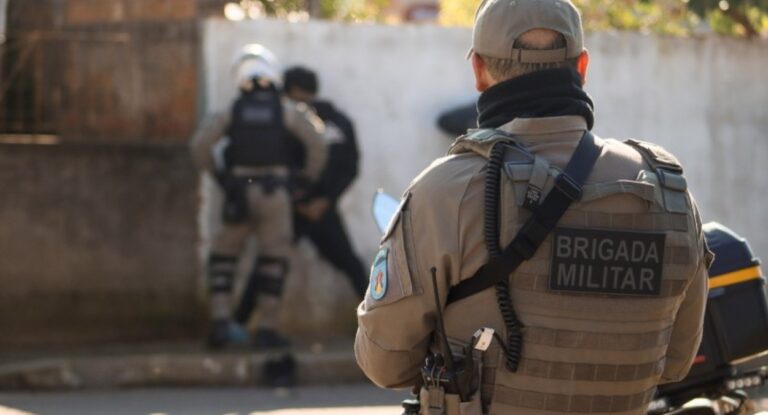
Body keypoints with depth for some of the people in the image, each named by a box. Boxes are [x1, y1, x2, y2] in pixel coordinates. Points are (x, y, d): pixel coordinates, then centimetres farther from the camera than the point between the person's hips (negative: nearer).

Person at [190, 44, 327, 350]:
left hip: (238, 189, 1)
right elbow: (317, 144, -6)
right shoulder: (287, 110, 3)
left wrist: (216, 174, 8)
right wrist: (310, 178, 7)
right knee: (273, 259, 7)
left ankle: (220, 321, 1)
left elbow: (200, 144, -5)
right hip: (274, 191, -1)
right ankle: (267, 329, 4)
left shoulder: (232, 110, 5)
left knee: (224, 254, 13)